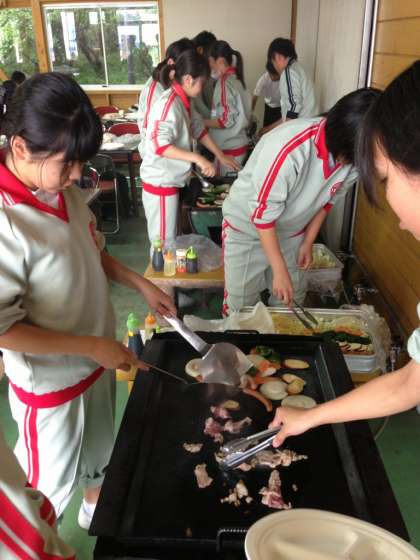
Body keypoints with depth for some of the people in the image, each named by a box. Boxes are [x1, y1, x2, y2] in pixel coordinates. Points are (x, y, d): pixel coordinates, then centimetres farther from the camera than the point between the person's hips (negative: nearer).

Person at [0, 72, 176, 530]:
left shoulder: (62, 189, -8)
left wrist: (140, 283, -2)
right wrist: (92, 347, -23)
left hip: (96, 359, 7)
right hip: (50, 383, -7)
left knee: (98, 446, 31)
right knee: (50, 483, 19)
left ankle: (95, 506, 60)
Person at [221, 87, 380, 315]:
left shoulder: (353, 154, -17)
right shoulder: (289, 148, -36)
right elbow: (263, 214, -28)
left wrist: (308, 242, 5)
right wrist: (280, 271, -24)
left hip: (292, 232, 5)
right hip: (247, 226, -5)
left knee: (291, 303, 13)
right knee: (240, 305, 4)